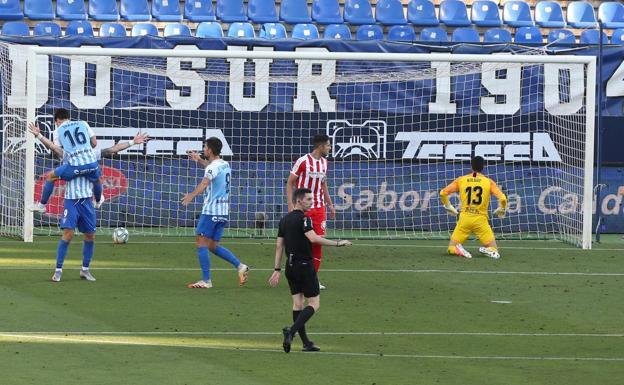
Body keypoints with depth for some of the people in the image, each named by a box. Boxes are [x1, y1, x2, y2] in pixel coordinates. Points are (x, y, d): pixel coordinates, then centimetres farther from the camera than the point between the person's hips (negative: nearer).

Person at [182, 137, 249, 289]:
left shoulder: (213, 167, -13)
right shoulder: (225, 165, 15)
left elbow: (205, 182, -33)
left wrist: (192, 195, -41)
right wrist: (199, 160, 47)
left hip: (211, 210, -9)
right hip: (223, 211, 9)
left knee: (201, 243, -4)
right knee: (213, 246, 15)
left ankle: (206, 280, -7)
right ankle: (240, 266, 5)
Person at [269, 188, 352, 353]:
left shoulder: (284, 220, 11)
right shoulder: (303, 218, -13)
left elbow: (279, 246, 12)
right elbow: (314, 238, -28)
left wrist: (277, 270, 15)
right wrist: (337, 243, -24)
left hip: (290, 266, 8)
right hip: (304, 265, -8)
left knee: (297, 304, 10)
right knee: (314, 303, -2)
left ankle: (306, 342, 10)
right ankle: (292, 331, -19)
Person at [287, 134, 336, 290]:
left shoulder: (324, 163, 10)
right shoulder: (303, 161, -11)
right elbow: (290, 183, -7)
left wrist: (330, 204, 19)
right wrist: (290, 205, -14)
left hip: (319, 207, 6)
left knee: (318, 242, 2)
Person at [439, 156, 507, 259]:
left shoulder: (461, 180, 5)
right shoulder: (488, 182, 2)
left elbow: (443, 193, 4)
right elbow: (502, 198, -5)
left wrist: (449, 207, 21)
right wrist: (500, 211, 16)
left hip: (464, 219, 1)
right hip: (481, 220, -1)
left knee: (451, 247, 12)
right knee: (493, 249, 9)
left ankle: (458, 249, -24)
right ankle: (488, 251, -27)